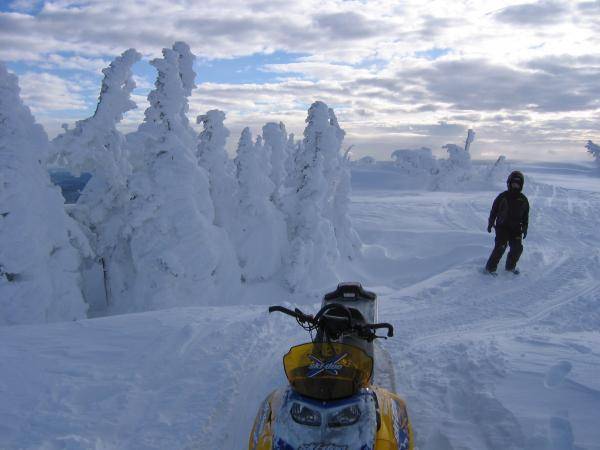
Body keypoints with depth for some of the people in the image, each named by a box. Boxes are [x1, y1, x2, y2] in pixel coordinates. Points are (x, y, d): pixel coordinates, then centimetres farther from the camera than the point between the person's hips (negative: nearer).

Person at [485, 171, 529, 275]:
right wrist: (490, 224, 4)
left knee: (517, 248, -3)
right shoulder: (502, 197, -1)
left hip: (516, 229, 4)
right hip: (502, 227, -4)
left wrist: (525, 229, 13)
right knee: (500, 247, -16)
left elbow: (525, 215, 17)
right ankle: (490, 267, -7)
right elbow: (494, 211, 5)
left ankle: (510, 266, 19)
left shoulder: (523, 200, 9)